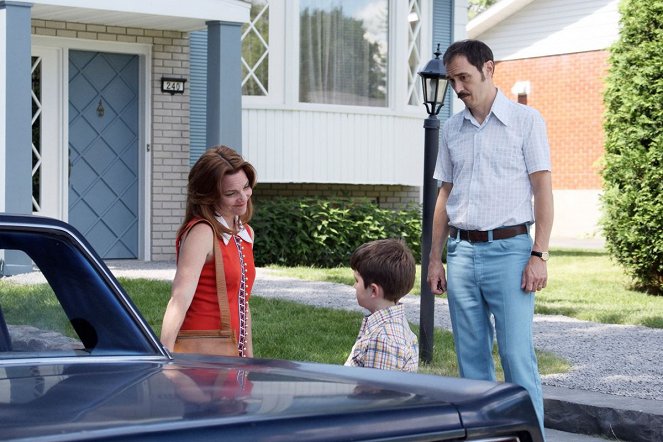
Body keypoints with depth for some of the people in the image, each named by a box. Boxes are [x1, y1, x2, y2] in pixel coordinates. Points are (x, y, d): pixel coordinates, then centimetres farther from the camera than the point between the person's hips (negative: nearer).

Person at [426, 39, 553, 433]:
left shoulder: (525, 120, 0)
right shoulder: (452, 129, 13)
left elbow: (542, 189, -4)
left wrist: (539, 255, -12)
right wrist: (435, 259, 13)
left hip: (508, 249, -5)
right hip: (462, 252, 5)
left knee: (518, 356, -8)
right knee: (472, 358, 8)